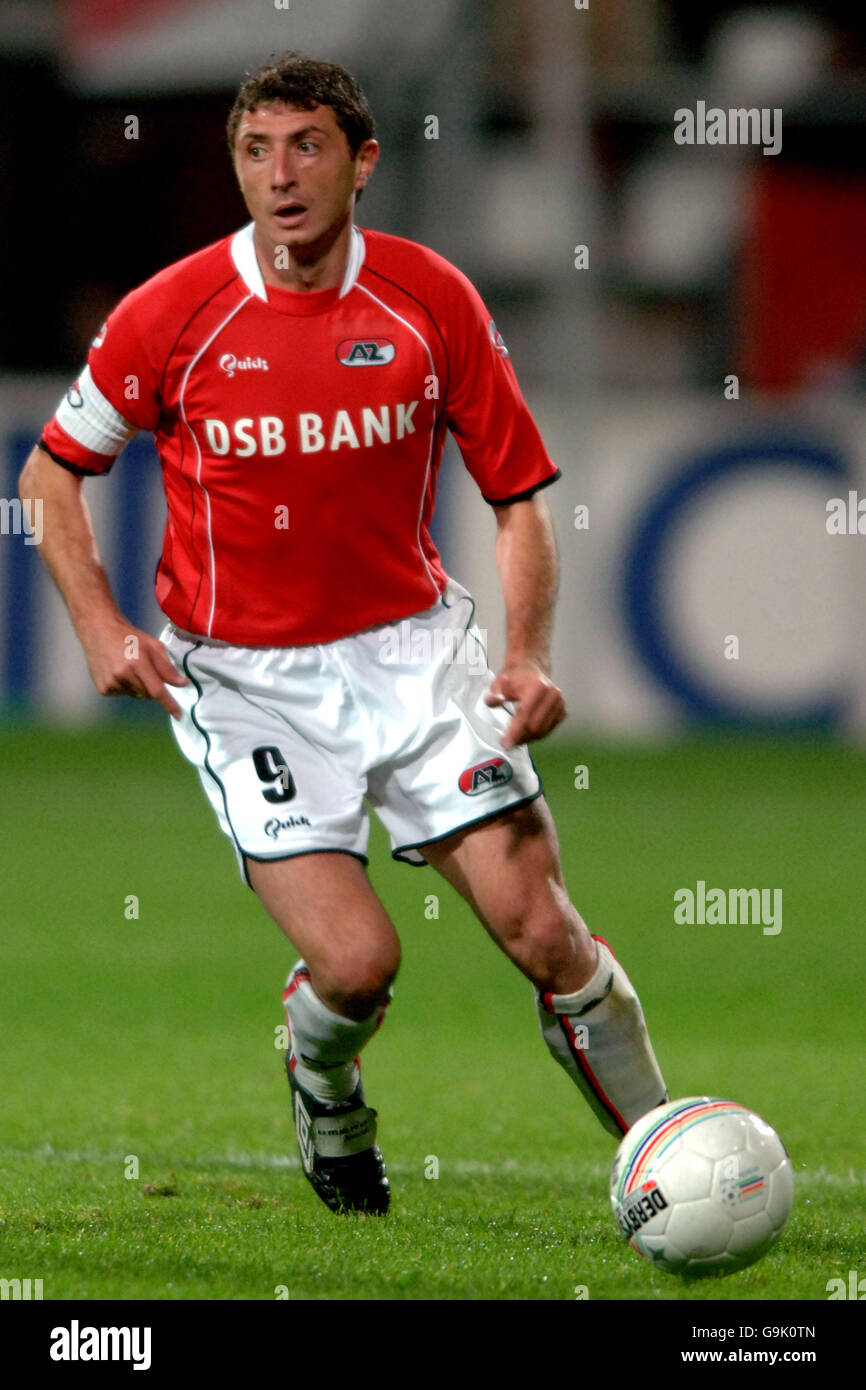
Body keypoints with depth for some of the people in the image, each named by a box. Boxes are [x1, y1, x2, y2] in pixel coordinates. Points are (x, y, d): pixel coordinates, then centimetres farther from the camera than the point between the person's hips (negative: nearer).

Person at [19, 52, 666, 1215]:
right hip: (244, 675, -1)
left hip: (414, 647, 2)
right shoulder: (172, 313, -9)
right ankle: (324, 1099, 21)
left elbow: (519, 493, 2)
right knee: (356, 962, -15)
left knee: (541, 932, -8)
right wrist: (100, 627, -10)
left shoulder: (433, 300, -6)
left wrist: (529, 654, -13)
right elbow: (53, 468, 5)